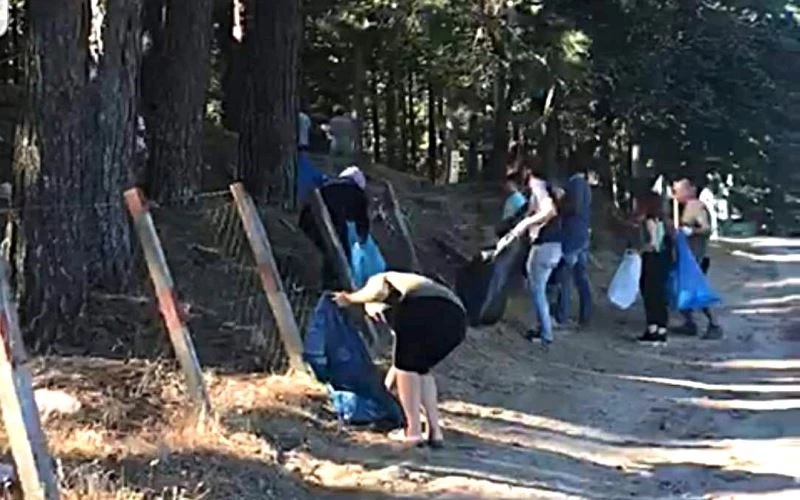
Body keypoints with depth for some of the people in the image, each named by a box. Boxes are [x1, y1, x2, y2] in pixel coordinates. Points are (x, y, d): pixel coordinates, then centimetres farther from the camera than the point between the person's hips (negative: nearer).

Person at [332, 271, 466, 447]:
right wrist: (385, 387, 58)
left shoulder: (378, 280, 29)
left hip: (422, 308, -7)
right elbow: (401, 359, 47)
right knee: (420, 368, 23)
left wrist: (350, 298, 19)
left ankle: (414, 431, 5)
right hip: (455, 317, 7)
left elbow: (378, 291, 1)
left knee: (406, 365, 11)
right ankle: (435, 431, 14)